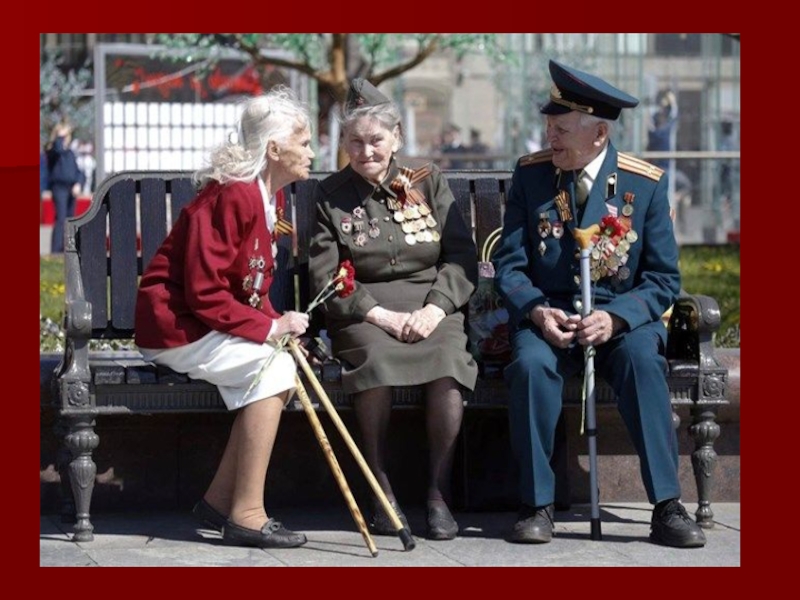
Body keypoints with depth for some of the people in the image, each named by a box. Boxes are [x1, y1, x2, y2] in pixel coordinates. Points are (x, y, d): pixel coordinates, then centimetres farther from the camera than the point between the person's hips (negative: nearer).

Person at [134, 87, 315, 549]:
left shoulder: (266, 199, 11)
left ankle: (221, 498, -1)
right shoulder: (231, 197, -20)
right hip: (176, 326, -9)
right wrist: (270, 328, -21)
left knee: (284, 366, -9)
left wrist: (280, 324, -3)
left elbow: (254, 291, 16)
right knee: (272, 368, -23)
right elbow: (206, 294, -23)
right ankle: (246, 515, -21)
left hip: (215, 325, 9)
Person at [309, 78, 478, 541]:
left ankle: (440, 492, -24)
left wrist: (434, 309, -13)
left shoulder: (429, 181, 10)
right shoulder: (331, 195, 7)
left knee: (449, 359, -32)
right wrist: (379, 315, -14)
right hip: (363, 312, -1)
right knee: (375, 358, -35)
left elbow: (462, 257, 4)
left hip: (431, 306, 1)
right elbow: (324, 277, -1)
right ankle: (383, 490, -24)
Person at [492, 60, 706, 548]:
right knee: (531, 364, -32)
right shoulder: (530, 174, 3)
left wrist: (615, 318, -19)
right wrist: (537, 311, -18)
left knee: (642, 360, -33)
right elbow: (509, 264, 3)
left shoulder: (646, 183, -1)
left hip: (622, 318, -1)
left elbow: (663, 278, -1)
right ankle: (537, 505, -21)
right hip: (547, 314, 1)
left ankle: (668, 506, -29)